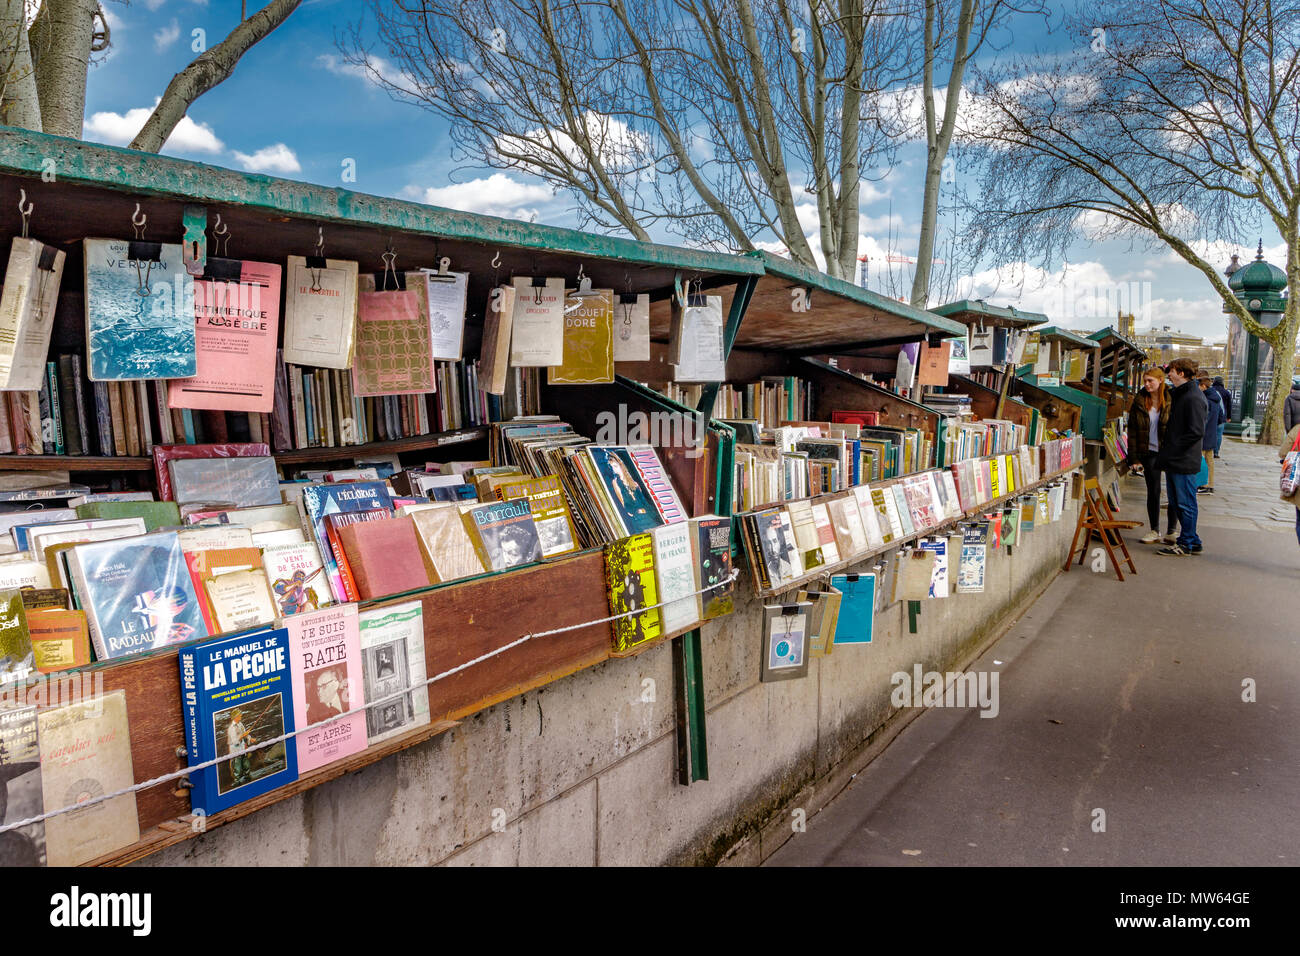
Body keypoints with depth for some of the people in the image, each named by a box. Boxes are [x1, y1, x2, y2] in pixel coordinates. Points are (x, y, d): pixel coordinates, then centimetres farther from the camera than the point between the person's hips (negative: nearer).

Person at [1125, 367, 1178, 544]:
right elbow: (1132, 431, 3)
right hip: (1150, 452, 2)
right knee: (1153, 492, 7)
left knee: (1174, 492, 2)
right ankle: (1154, 531, 17)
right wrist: (1134, 458, -2)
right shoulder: (1139, 402, 2)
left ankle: (1171, 531, 14)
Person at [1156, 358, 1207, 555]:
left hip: (1185, 461, -10)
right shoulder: (1179, 394, 15)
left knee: (1186, 504, -1)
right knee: (1181, 502, 15)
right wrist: (1167, 447, 14)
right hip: (1176, 459, 10)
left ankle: (1186, 544, 8)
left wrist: (1173, 448, -17)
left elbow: (1196, 432, -21)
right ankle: (1192, 541, 24)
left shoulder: (1193, 398, -16)